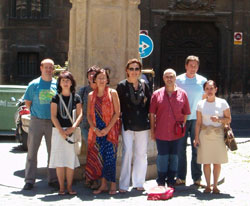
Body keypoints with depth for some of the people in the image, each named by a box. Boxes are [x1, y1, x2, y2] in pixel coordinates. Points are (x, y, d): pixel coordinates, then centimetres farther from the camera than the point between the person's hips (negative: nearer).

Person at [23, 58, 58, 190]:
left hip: (53, 122, 1)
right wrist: (36, 112, 2)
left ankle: (53, 179, 16)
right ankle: (29, 180, 6)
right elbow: (27, 103, 9)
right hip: (36, 121, -1)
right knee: (32, 151, 0)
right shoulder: (34, 84, 3)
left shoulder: (57, 84, 5)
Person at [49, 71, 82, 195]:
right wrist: (61, 131, -11)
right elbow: (53, 116, 1)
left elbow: (80, 114, 2)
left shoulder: (76, 97, 7)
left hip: (72, 131, 0)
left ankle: (69, 187, 8)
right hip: (58, 131, 0)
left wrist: (73, 127, -14)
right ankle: (61, 187, 6)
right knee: (59, 159, -1)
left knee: (71, 159, -1)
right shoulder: (56, 98, 6)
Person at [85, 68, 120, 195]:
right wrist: (95, 129, -6)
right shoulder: (91, 95, 10)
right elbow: (89, 115, 9)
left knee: (110, 157, -7)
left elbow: (117, 113, -4)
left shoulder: (112, 93, 1)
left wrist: (107, 129, -12)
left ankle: (113, 185, 1)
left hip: (110, 130, -3)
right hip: (96, 131, 3)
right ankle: (103, 185, 12)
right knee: (98, 157, 2)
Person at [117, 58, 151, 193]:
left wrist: (149, 121, 6)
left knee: (141, 154, 7)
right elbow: (118, 106, 1)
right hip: (127, 124, -3)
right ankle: (123, 184, -2)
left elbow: (149, 104, 13)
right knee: (127, 152, -9)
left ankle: (138, 183, 18)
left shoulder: (144, 86, 9)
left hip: (142, 125, 3)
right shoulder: (122, 86, 1)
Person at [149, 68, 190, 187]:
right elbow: (152, 114, 3)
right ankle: (161, 183, 16)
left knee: (174, 157, 9)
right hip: (161, 132, -1)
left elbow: (185, 113, 8)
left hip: (176, 133, 1)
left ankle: (171, 182, 21)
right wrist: (152, 131, 1)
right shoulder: (157, 94, 1)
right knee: (162, 157, 5)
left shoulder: (182, 94, 2)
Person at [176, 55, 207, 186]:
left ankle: (197, 177, 12)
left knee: (197, 149, 4)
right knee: (181, 148, 2)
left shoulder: (202, 81, 5)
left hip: (197, 119, 0)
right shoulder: (178, 80, 3)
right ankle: (181, 177, 10)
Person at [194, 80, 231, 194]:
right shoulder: (200, 104, 3)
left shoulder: (222, 103, -1)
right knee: (206, 162, 3)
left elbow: (229, 119, 3)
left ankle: (215, 186, 15)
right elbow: (198, 122, 5)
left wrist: (219, 119, -16)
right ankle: (208, 185, 15)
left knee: (217, 162, 3)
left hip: (218, 134, -1)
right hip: (205, 135, 1)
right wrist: (196, 138, 1)